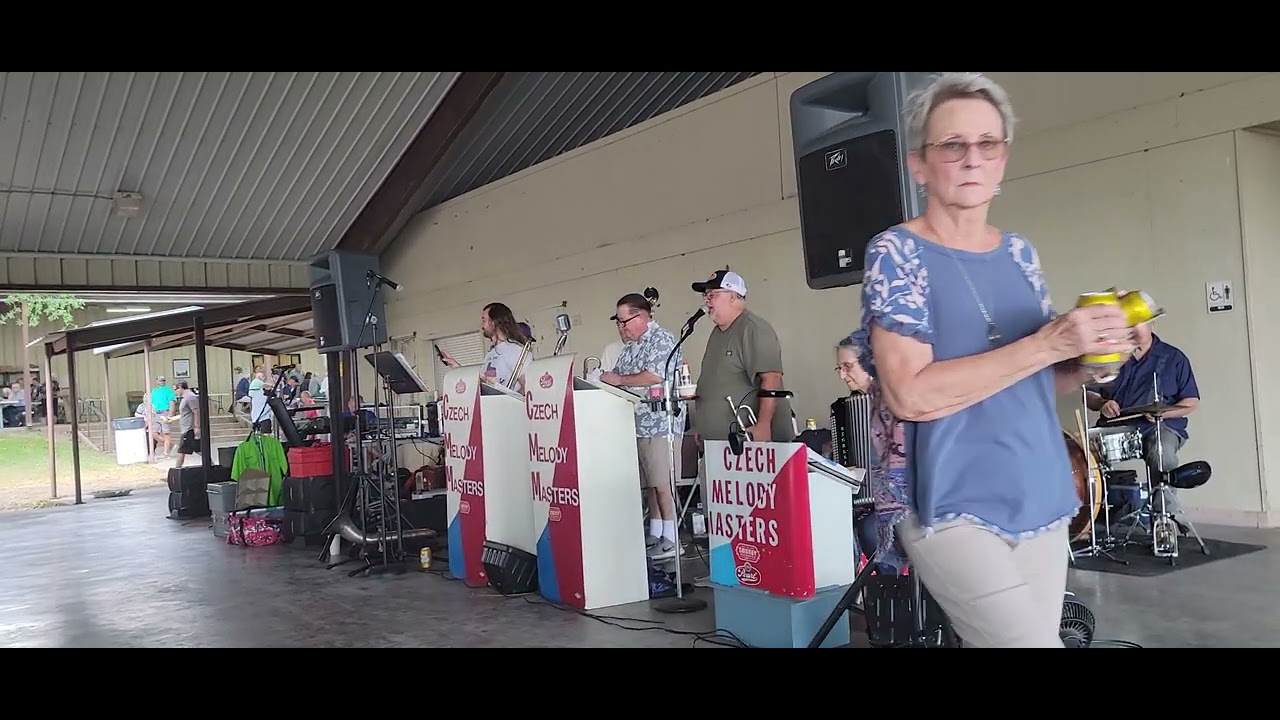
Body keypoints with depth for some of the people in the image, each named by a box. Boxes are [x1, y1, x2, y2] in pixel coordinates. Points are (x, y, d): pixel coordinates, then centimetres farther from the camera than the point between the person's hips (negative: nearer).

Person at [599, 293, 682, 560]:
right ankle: (655, 534, 18)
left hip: (660, 424, -8)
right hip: (638, 424, 8)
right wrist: (605, 378, 0)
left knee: (663, 484, -6)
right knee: (649, 483, 11)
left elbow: (655, 376, -21)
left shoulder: (661, 340, -10)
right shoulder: (630, 345, 17)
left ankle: (671, 539, 0)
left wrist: (619, 380, -14)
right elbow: (620, 375, 21)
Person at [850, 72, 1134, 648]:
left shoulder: (1020, 254, 10)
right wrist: (1048, 344, -21)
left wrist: (1094, 358, -2)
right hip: (949, 508, -6)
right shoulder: (896, 253, -9)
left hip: (1041, 502, 6)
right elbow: (910, 394, -20)